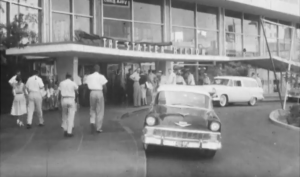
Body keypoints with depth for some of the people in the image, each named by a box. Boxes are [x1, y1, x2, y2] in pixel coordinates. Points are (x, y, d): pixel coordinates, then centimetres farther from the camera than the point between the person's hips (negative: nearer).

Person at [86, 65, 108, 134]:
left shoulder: (89, 77, 4)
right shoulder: (101, 76, -3)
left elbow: (87, 86, -1)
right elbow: (104, 87, -5)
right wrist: (104, 93, 11)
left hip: (92, 93, 2)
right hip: (99, 93, -2)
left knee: (92, 109, 18)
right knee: (100, 111, 7)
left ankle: (92, 122, -7)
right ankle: (98, 128, 10)